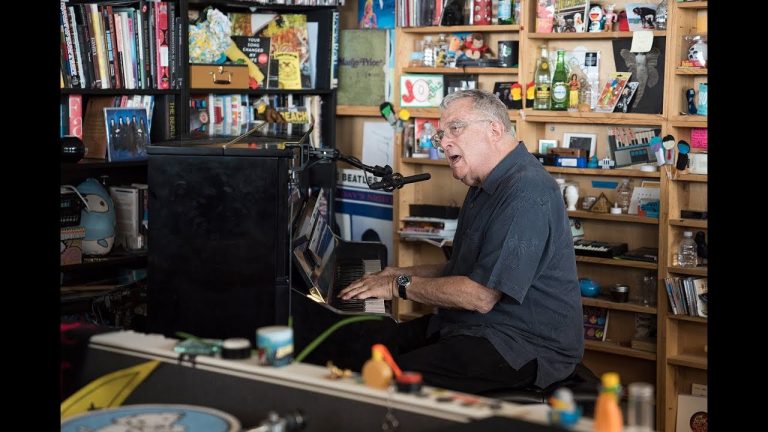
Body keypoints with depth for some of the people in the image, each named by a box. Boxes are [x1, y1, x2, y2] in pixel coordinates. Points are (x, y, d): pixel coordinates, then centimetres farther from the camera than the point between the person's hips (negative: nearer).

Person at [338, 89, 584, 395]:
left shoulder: (527, 192, -21)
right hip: (477, 326, 10)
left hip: (527, 348, -10)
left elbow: (480, 295, -24)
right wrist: (406, 273, 10)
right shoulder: (486, 185, 15)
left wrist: (400, 285, -13)